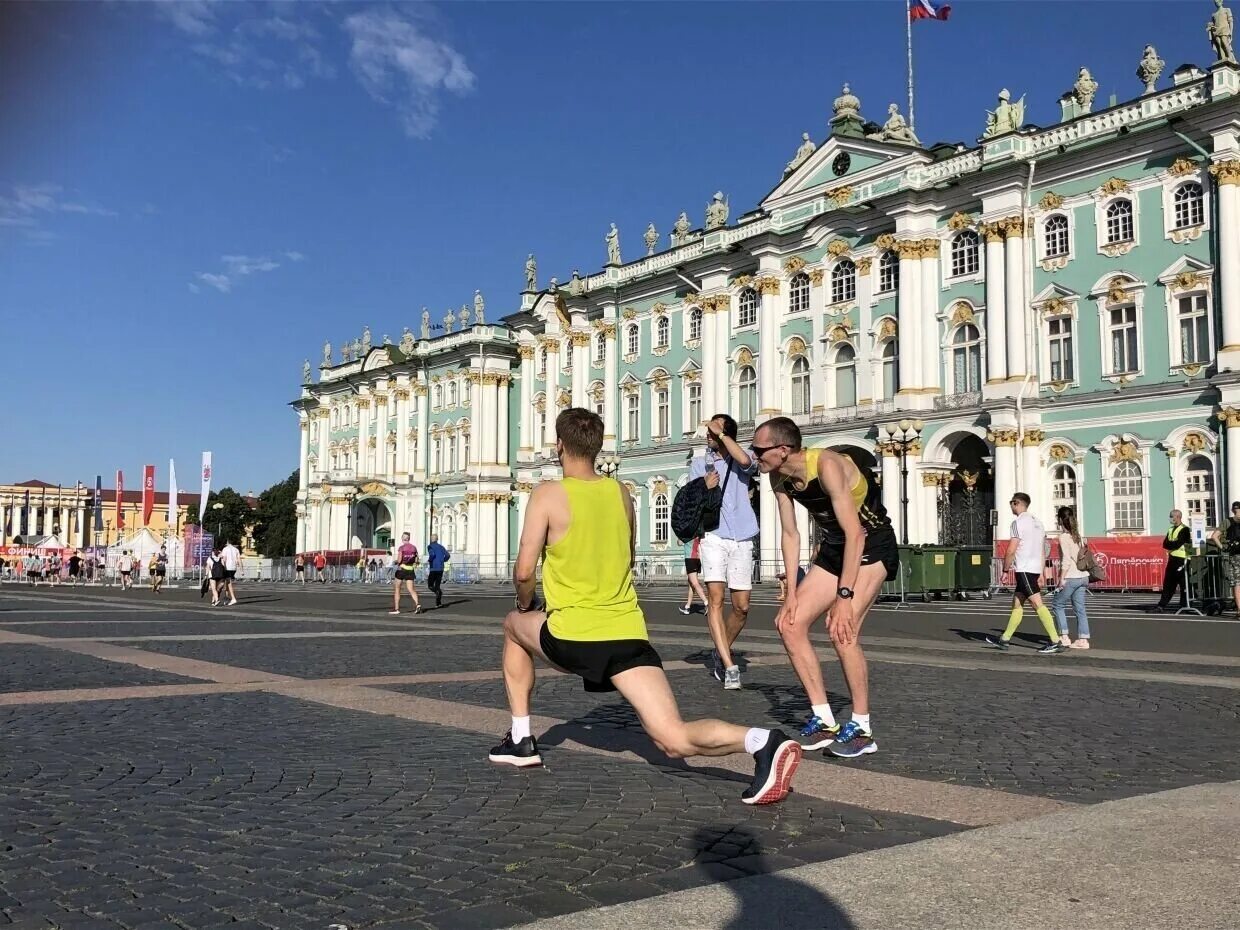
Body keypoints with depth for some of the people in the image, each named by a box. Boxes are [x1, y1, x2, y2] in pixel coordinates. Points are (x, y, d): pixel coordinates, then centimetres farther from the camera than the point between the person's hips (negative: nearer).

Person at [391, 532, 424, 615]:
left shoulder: (401, 547, -9)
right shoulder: (414, 548, 5)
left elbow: (399, 560, -15)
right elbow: (416, 561, 7)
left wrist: (396, 562, 5)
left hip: (402, 569, -4)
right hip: (411, 570, 4)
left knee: (396, 589, 11)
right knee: (411, 589, 3)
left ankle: (396, 608, 13)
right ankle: (417, 603, -22)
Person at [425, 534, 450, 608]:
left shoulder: (430, 546, -3)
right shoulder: (441, 547, 13)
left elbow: (432, 554, -22)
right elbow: (448, 555, 3)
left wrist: (429, 560, -5)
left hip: (433, 569, -5)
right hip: (441, 569, 5)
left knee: (430, 585, 6)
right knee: (437, 585, 11)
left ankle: (439, 592, -23)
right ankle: (438, 603, 5)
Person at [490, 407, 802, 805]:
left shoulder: (548, 495, -3)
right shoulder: (621, 493, 13)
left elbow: (524, 572, -6)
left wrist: (525, 606, 15)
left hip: (572, 634, -4)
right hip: (628, 631, 4)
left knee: (513, 625, 30)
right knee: (675, 739, -3)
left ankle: (521, 740, 29)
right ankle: (762, 741, -32)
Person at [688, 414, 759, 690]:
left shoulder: (740, 464, 10)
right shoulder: (699, 465, 14)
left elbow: (745, 460, -17)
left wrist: (721, 433, -8)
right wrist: (705, 488, -6)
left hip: (742, 540, 0)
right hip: (713, 536, 0)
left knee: (742, 607, 2)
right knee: (715, 598, -16)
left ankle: (721, 652, 26)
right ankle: (730, 666, -17)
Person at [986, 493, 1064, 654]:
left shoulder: (1019, 522, -10)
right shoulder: (1037, 522, 16)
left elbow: (1011, 550, -15)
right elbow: (1043, 551, 19)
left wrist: (1005, 570, -5)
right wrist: (1041, 574, 21)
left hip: (1024, 569, -9)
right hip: (1036, 569, 9)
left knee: (1038, 604, -12)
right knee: (1016, 603, 14)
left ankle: (1055, 642, -16)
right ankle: (1004, 640, 19)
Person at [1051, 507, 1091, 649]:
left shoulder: (1064, 536, -10)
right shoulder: (1077, 535, 13)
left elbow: (1066, 559, -15)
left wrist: (1062, 578, -13)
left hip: (1071, 577, -7)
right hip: (1083, 576, 7)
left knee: (1057, 604, 6)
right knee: (1079, 608, 8)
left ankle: (1064, 636, 2)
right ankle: (1083, 639, 6)